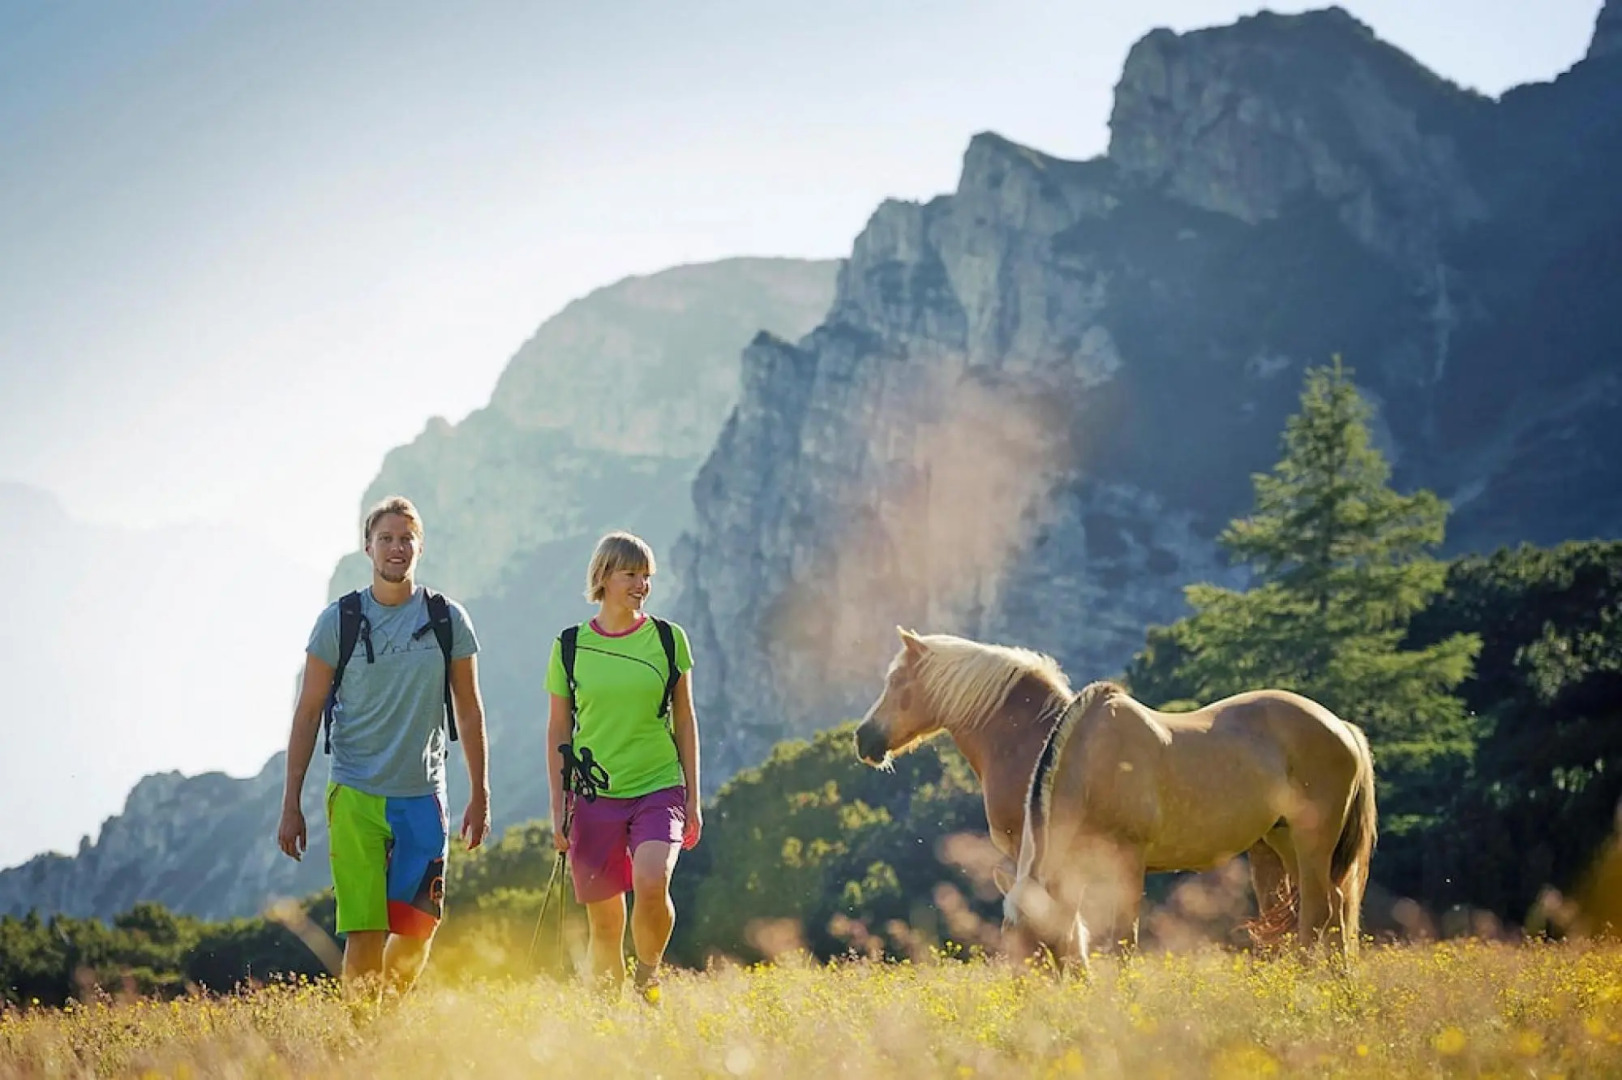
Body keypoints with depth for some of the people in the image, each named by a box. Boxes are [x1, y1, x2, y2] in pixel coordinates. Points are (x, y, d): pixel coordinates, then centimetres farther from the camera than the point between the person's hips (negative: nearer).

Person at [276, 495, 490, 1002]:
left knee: (419, 929, 4)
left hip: (423, 794, 2)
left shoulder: (448, 620, 4)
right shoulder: (339, 620, 0)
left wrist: (480, 796, 8)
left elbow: (469, 711, 11)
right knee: (365, 930, -8)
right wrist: (291, 804, 1)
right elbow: (308, 713, 4)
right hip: (356, 794, -2)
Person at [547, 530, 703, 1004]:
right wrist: (558, 809, 4)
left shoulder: (668, 639, 4)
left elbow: (685, 720, 9)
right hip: (594, 796, 1)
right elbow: (558, 731, 8)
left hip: (659, 788, 0)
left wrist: (693, 799, 7)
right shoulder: (571, 646, 3)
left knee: (651, 884, -25)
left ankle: (648, 975, 1)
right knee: (604, 922, 3)